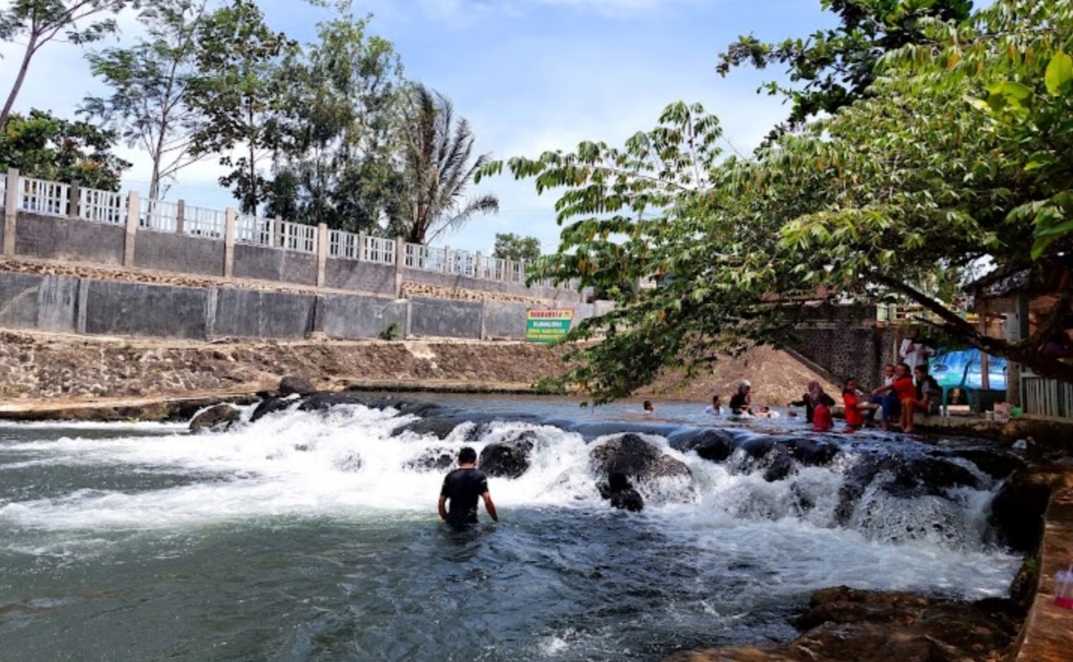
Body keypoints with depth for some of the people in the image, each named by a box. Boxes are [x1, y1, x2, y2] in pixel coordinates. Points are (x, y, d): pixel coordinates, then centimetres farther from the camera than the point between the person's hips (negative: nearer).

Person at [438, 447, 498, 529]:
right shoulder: (479, 475, -1)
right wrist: (497, 520, 3)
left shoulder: (450, 476, 11)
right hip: (469, 523, -5)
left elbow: (441, 503, 12)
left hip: (452, 522, 5)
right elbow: (488, 501, -8)